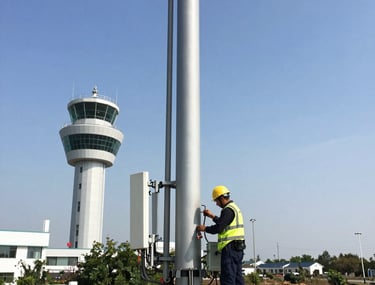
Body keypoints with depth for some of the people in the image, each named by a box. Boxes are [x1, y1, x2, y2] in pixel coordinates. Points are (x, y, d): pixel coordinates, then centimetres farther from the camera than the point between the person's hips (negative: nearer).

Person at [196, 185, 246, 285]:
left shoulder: (228, 210, -13)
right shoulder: (235, 208, 19)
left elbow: (219, 228, -19)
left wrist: (204, 228, -4)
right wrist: (212, 216, 28)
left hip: (230, 248, -10)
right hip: (238, 248, 10)